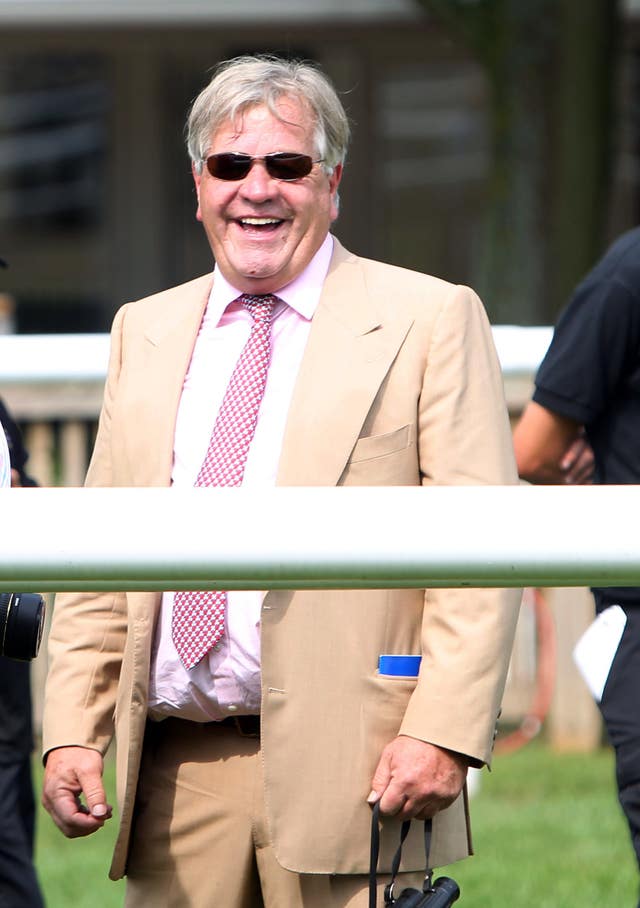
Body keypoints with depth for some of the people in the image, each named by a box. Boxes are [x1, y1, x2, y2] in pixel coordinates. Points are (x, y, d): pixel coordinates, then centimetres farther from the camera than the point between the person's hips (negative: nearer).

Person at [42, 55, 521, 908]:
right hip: (174, 781, 4)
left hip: (346, 773, -4)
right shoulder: (144, 332, 18)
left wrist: (443, 734, -15)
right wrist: (72, 732, 4)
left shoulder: (429, 320, 2)